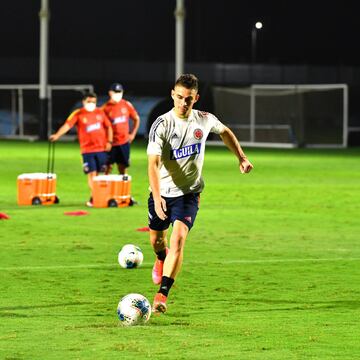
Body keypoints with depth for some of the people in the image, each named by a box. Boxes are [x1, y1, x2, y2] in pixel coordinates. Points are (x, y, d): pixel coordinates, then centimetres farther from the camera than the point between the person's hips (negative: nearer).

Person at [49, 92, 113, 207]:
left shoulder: (100, 112, 8)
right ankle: (93, 197, -2)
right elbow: (67, 125, -15)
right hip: (87, 149, -3)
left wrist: (109, 141, 5)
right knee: (91, 173, -8)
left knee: (99, 173, 4)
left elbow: (108, 126, 16)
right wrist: (57, 135, -30)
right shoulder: (78, 114, -3)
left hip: (102, 148, 3)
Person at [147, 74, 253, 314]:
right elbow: (153, 163, -27)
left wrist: (241, 157, 16)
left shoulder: (205, 120, -6)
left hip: (189, 192, 0)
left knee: (178, 239, -19)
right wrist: (157, 197, -39)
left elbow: (225, 132, 19)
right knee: (157, 239, 17)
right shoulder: (162, 124, -18)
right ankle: (162, 259, 55)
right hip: (162, 192, 0)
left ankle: (163, 294, -20)